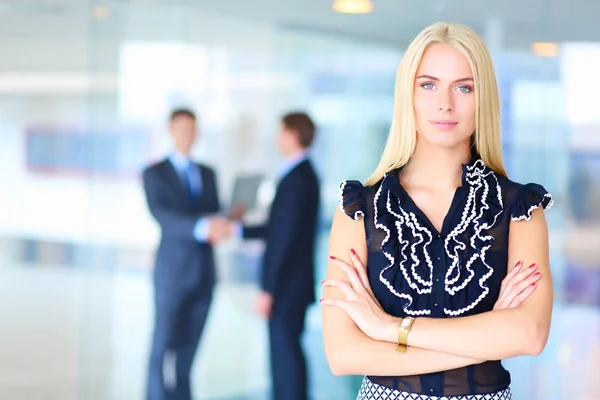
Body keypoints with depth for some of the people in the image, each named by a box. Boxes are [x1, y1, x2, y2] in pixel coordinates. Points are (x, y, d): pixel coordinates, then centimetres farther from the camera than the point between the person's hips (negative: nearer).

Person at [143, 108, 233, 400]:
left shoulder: (208, 174, 15)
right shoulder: (155, 173, -2)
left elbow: (214, 215, 15)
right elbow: (161, 214, -18)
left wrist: (219, 228, -9)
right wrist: (203, 227, -32)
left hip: (205, 271, 4)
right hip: (172, 269, -4)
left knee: (190, 344, 8)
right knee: (163, 343, -3)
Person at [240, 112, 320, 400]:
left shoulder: (296, 179, -18)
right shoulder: (303, 174, 12)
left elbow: (285, 238, -21)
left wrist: (268, 290, -19)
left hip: (287, 286, -10)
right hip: (292, 282, 10)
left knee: (286, 354, -4)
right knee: (283, 352, 15)